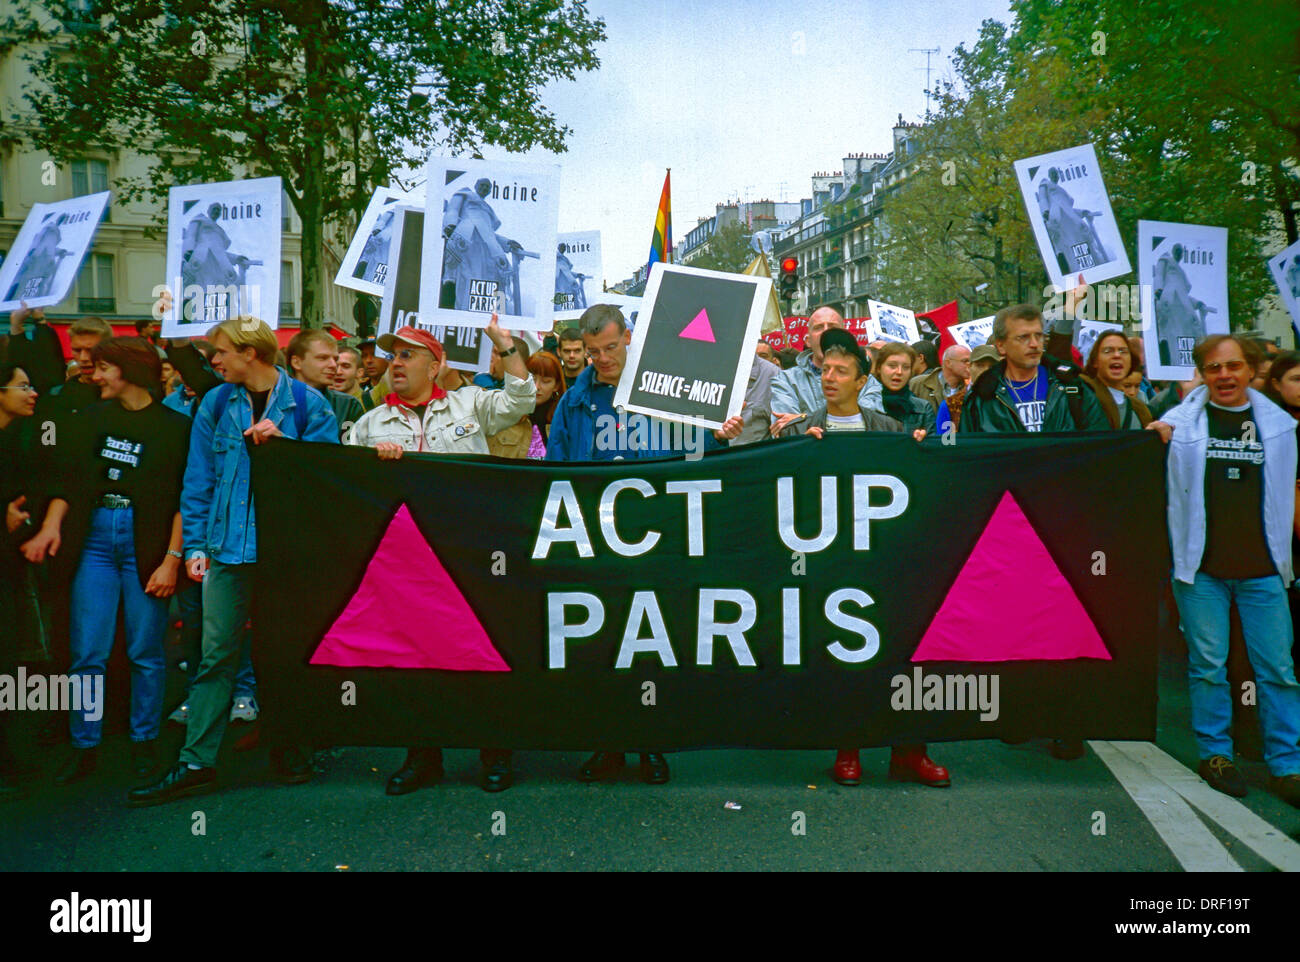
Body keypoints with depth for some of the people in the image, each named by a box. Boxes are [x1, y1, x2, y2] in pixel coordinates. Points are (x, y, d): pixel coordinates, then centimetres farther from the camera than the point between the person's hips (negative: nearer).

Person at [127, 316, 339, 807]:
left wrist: (282, 443, -14)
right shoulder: (216, 404, 9)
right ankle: (196, 763, 10)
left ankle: (288, 747, 25)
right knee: (216, 654, 3)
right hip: (230, 545, 2)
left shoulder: (307, 404, -1)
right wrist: (196, 544, 3)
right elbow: (198, 480, 10)